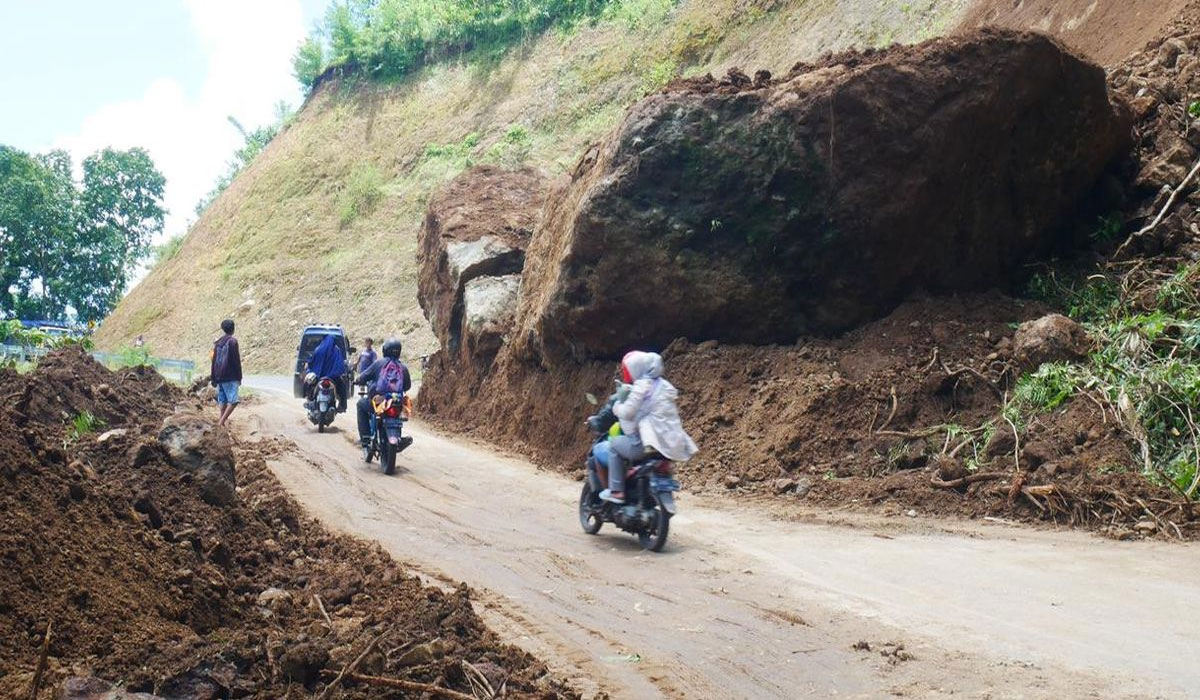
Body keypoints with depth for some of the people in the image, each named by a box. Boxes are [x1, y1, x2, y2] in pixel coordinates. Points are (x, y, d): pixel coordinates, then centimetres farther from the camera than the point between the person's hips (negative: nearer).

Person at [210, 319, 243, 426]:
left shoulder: (218, 342, 12)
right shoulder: (232, 341, -9)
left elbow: (214, 360, 15)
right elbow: (236, 360, -11)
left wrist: (213, 377, 20)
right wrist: (239, 377, -5)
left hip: (219, 376, 7)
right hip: (230, 377, -7)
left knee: (222, 400, 11)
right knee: (233, 400, -9)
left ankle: (221, 420, 8)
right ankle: (221, 421, -21)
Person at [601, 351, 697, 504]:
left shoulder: (642, 386, -9)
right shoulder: (663, 385, 16)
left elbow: (627, 412, -13)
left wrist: (616, 406, 8)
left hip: (653, 445, -8)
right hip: (672, 444, 9)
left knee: (614, 443, 11)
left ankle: (616, 491, 7)